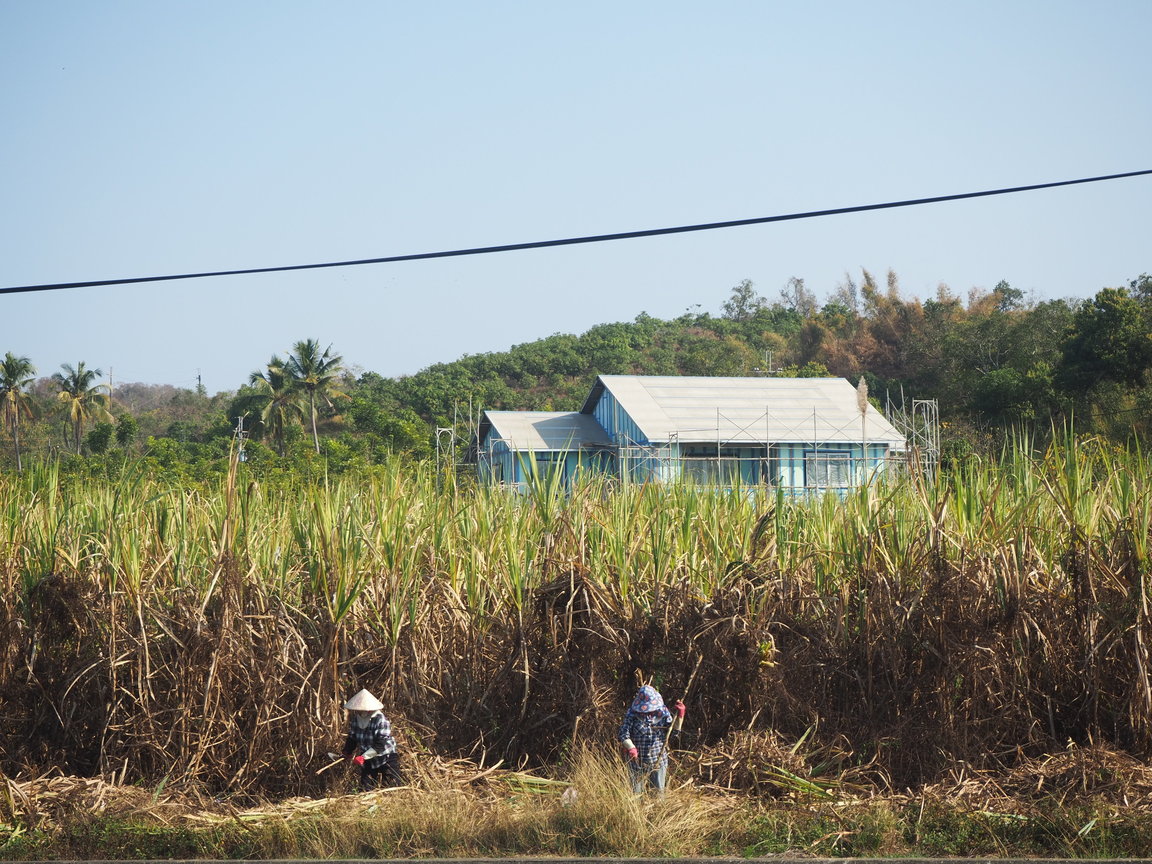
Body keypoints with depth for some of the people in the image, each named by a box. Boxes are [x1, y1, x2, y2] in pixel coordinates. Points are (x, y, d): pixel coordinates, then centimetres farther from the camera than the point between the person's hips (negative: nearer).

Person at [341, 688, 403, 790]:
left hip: (386, 758, -6)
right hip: (367, 761, 6)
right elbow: (352, 738, 11)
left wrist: (364, 757, -32)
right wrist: (347, 753, -6)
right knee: (365, 788, 2)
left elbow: (381, 745, -28)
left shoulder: (381, 720, -22)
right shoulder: (355, 720, -3)